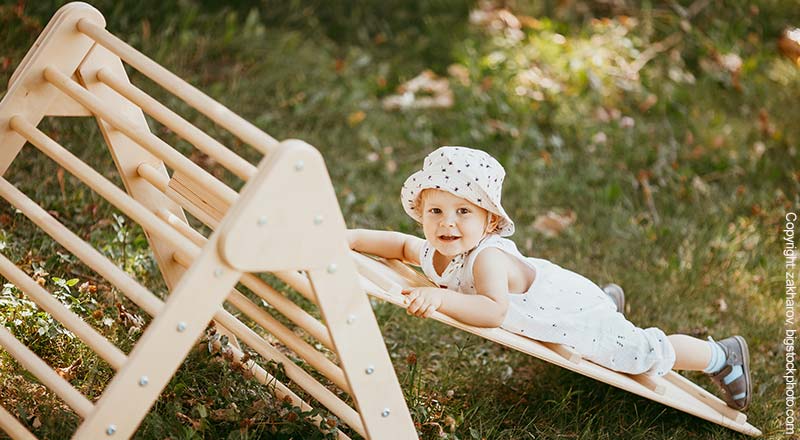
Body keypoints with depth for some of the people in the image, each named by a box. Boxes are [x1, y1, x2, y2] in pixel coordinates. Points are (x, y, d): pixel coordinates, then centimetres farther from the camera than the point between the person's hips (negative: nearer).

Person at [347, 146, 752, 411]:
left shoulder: (487, 258, -43)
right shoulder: (431, 253, -17)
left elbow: (495, 310, -58)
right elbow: (401, 245, 4)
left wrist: (441, 298, -63)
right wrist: (352, 238, -9)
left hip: (576, 313, -8)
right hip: (545, 290, 8)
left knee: (647, 354, 6)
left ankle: (724, 355, 30)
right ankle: (609, 298, 71)